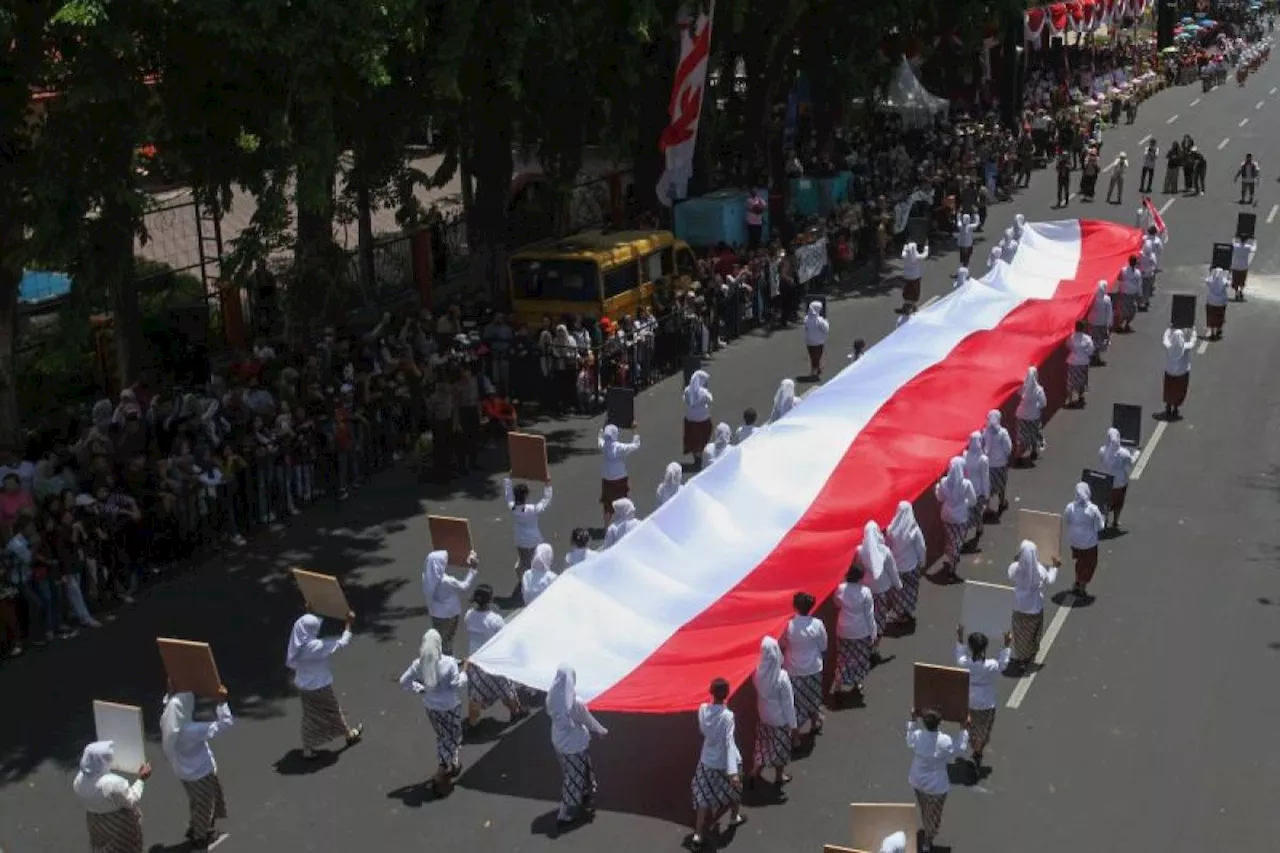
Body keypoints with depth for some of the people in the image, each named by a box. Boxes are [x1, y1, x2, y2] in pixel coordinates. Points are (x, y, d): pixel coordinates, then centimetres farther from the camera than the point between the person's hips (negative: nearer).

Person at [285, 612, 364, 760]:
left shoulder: (297, 645, -11)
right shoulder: (317, 646, -31)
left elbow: (290, 663, 3)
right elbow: (342, 643, -24)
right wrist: (348, 623, -15)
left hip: (302, 685, 6)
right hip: (319, 686, -6)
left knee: (310, 716, 20)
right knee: (334, 711, 18)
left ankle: (307, 749, 27)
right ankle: (350, 735, 41)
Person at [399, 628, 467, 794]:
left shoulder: (419, 663, -12)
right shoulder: (449, 662, -24)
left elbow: (404, 682, -4)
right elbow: (457, 685, -21)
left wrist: (420, 689, 9)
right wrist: (464, 672, -4)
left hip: (431, 707, 4)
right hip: (450, 707, -4)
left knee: (442, 738, 24)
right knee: (452, 740, 12)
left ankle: (451, 765, 39)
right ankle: (440, 776, 4)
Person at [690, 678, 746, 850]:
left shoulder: (702, 709, -11)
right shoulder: (727, 716, -26)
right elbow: (729, 744, -28)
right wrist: (733, 772, -28)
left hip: (707, 761, 4)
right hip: (724, 763, -4)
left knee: (705, 797, 11)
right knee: (734, 790, 25)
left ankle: (698, 835, 6)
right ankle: (735, 817, 47)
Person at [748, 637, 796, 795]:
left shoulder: (758, 672, -16)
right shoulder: (782, 677, -30)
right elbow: (788, 703, -20)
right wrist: (793, 724, -9)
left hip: (763, 715, 5)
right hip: (779, 719, -5)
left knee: (764, 747, 24)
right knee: (780, 750, 15)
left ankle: (756, 775, 37)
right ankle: (778, 782, 30)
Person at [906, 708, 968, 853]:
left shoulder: (917, 737, -23)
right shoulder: (944, 742, -33)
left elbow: (909, 740, 4)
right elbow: (961, 748, -12)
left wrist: (913, 720, 9)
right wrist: (965, 728, -6)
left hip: (918, 782, 4)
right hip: (937, 785, -4)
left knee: (924, 811, 30)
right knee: (934, 815, 22)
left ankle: (928, 835, 54)